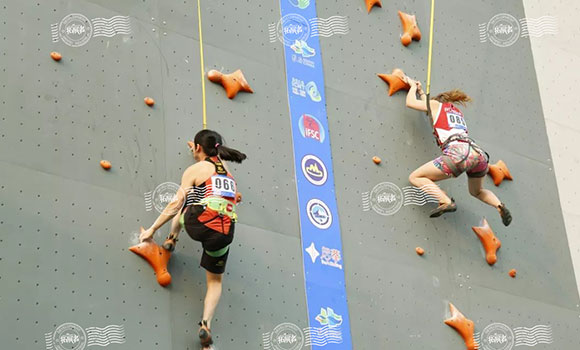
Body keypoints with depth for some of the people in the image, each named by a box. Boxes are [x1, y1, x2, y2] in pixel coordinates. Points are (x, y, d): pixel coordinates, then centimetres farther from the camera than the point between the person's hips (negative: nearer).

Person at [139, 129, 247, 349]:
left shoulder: (195, 169, 7)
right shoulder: (226, 171, 24)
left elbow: (176, 204, 2)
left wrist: (153, 229, 7)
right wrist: (199, 153, 68)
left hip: (201, 223, -4)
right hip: (224, 232, 4)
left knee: (182, 209, 33)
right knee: (215, 281, 19)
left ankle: (172, 239, 29)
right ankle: (206, 324, 2)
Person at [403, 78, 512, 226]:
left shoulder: (437, 104, 20)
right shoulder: (457, 112, 37)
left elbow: (410, 102, 27)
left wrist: (413, 86, 45)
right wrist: (420, 91, 62)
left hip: (458, 152, -7)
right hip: (479, 154, 7)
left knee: (415, 178, 4)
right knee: (476, 191, 33)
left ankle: (446, 201, -18)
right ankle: (499, 205, 4)